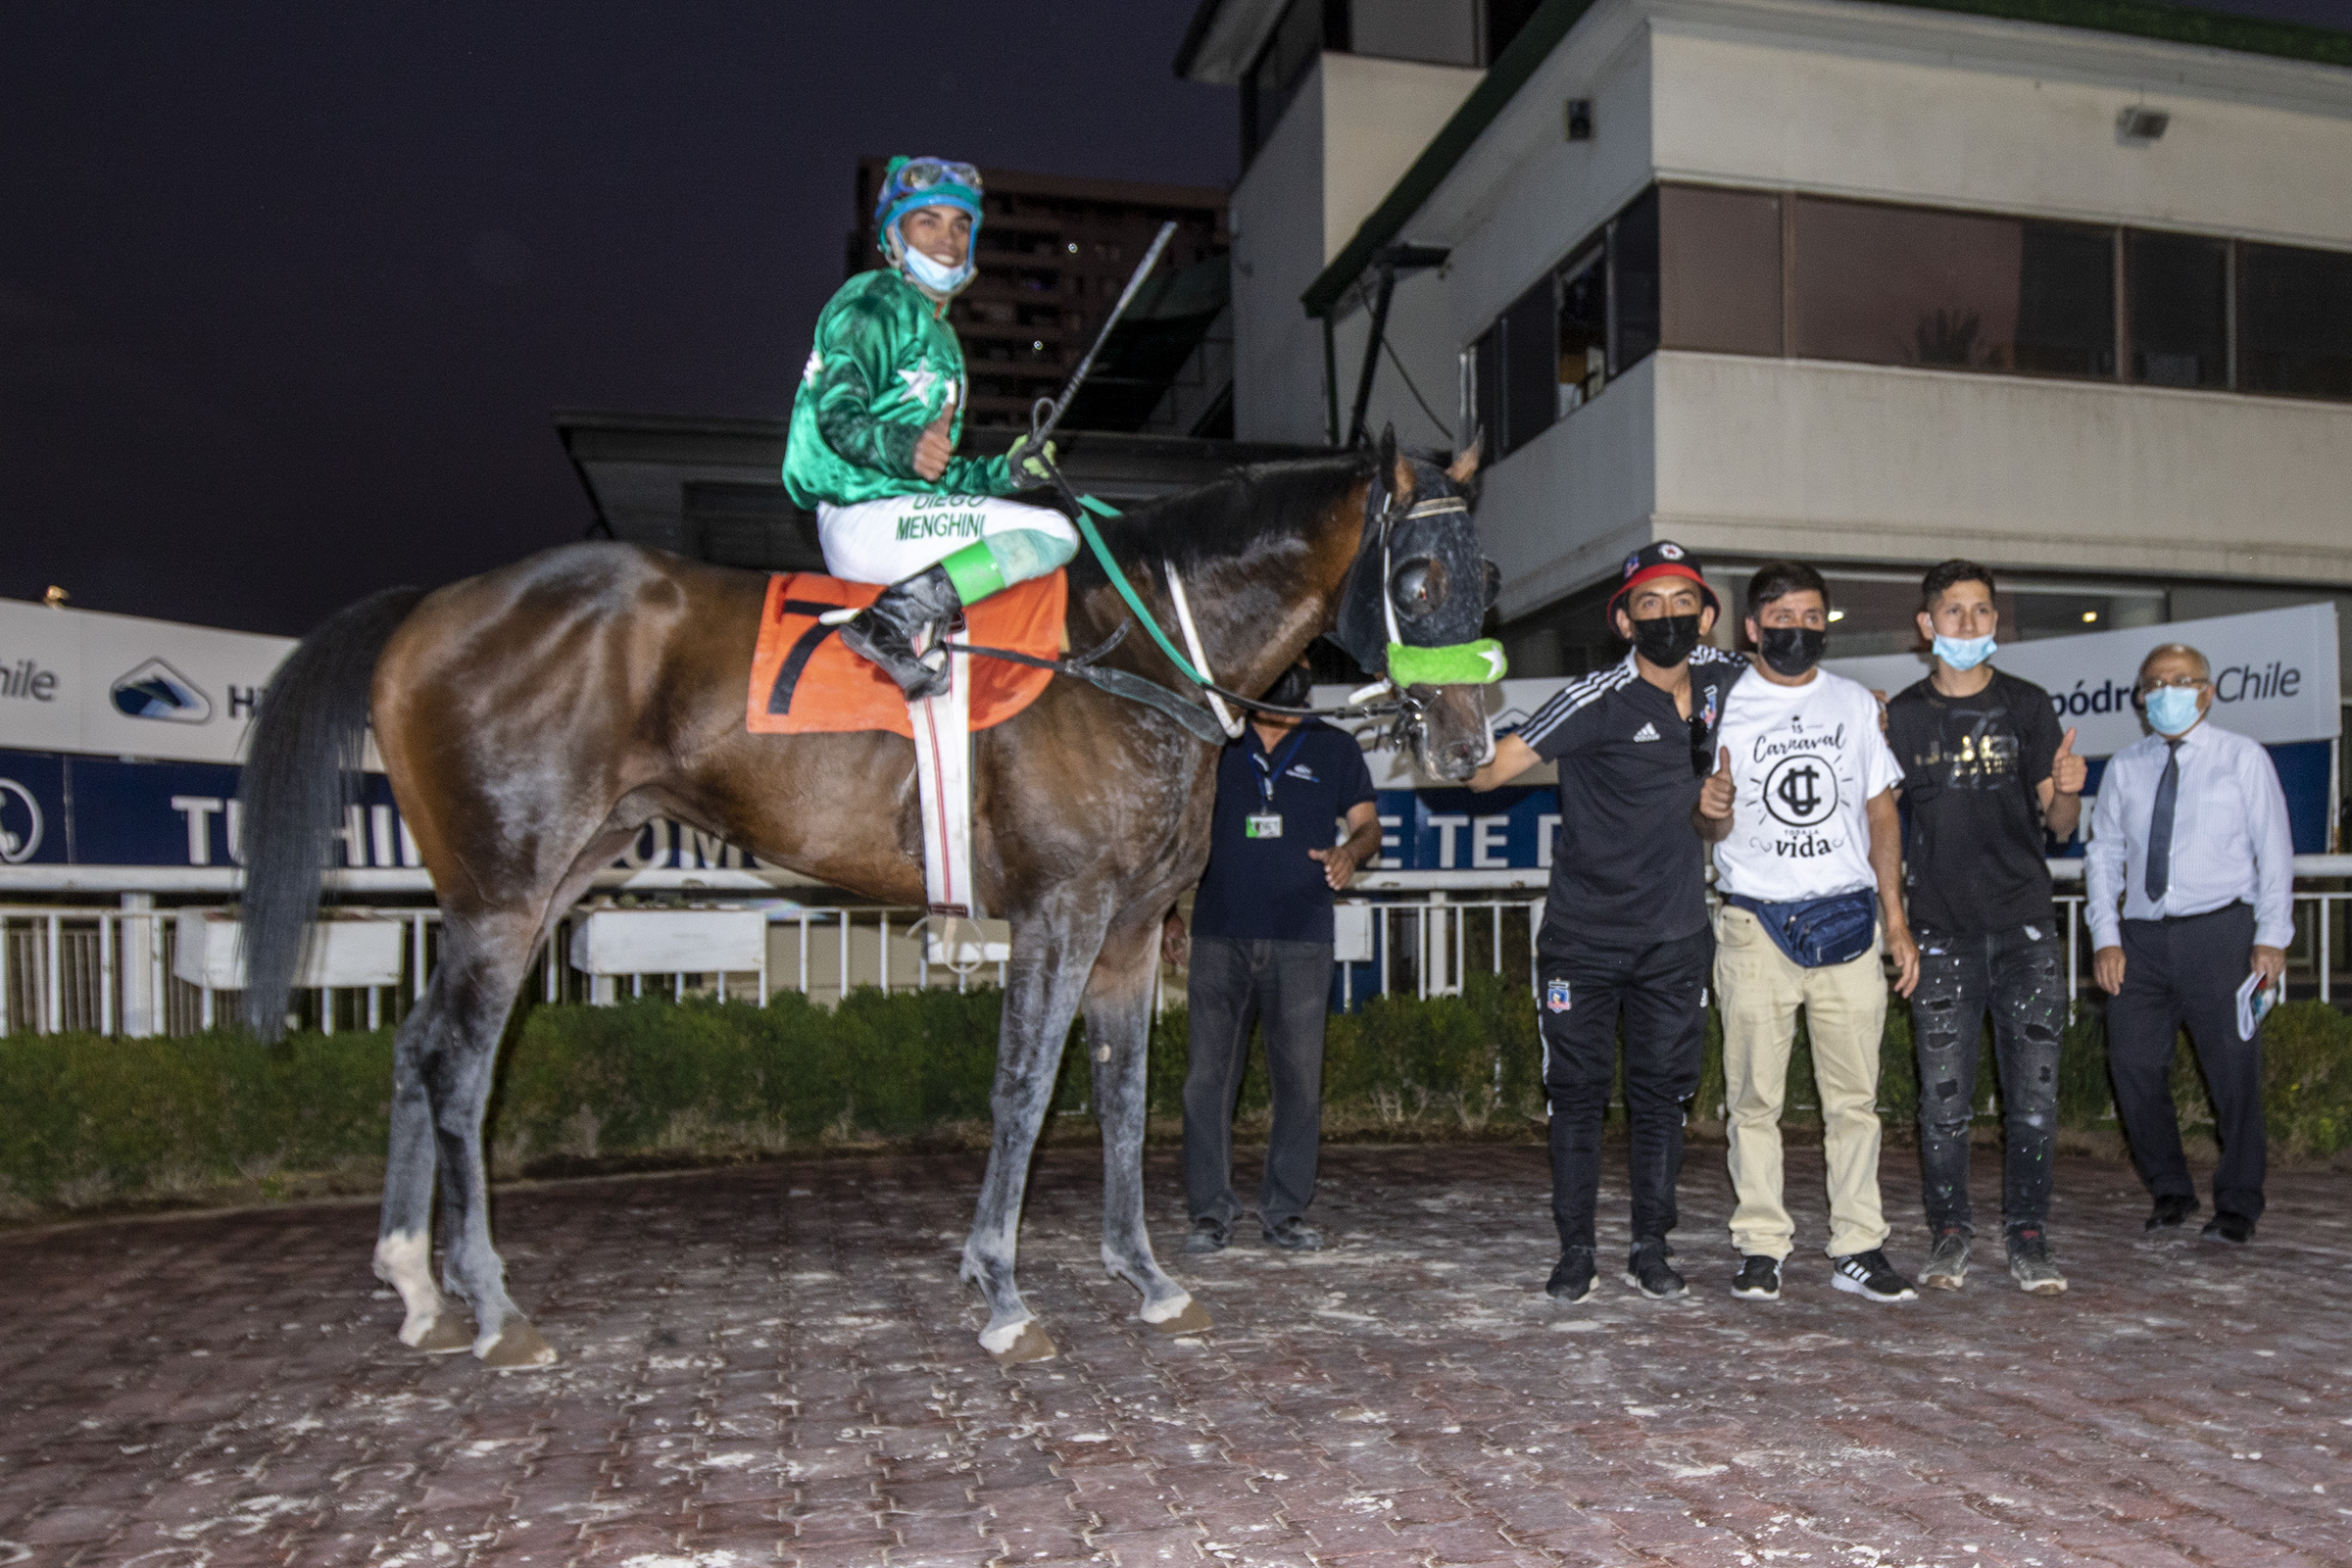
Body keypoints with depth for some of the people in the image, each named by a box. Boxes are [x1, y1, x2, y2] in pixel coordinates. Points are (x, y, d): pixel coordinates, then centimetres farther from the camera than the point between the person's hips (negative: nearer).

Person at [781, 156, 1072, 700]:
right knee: (1054, 534, -18)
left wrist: (1005, 472, 12)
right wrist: (904, 448, -36)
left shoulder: (938, 333, 28)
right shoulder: (874, 302, -1)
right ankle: (898, 617, -27)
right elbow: (837, 415, -17)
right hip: (864, 517, -10)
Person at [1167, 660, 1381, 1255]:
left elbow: (1368, 824, 7)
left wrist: (1350, 852, -16)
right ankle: (1211, 1209, 9)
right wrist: (1171, 913, 6)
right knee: (1208, 1075, -1)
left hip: (1301, 942, 0)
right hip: (1220, 937, 0)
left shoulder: (1334, 748, 10)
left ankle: (1286, 1210, 14)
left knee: (1299, 1078, 3)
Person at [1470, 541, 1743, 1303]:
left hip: (1676, 935, 4)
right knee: (1577, 1092, 3)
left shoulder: (1720, 676, 0)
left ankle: (1651, 1247, 20)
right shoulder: (1597, 699, -15)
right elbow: (1489, 770, -20)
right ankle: (1575, 1250, 14)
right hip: (1583, 935, -3)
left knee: (1661, 1093, 9)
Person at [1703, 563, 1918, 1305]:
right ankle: (1760, 1247, 9)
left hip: (1848, 921, 2)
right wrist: (1713, 811, -19)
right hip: (1756, 925, -2)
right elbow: (1712, 831, 6)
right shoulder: (1722, 707, 4)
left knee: (1855, 1097, 4)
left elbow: (1881, 815, 13)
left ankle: (1857, 1247, 13)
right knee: (1754, 1097, 0)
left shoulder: (1856, 703, 11)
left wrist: (1897, 923, 6)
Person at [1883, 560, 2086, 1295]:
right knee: (1944, 1100, 0)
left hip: (2026, 928, 1)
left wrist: (2067, 790, -15)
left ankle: (2028, 1239, 12)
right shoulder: (1901, 716, 5)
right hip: (1942, 931, 0)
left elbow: (2058, 826, 5)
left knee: (2034, 1095, 0)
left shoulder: (2027, 705, 7)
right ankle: (1949, 1233, 14)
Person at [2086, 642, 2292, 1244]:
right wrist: (2105, 937, 1)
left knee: (2234, 1071, 1)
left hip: (2220, 931, -3)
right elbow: (2104, 854, 11)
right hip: (2142, 936, 3)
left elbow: (2274, 852, 2)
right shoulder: (2124, 768, 11)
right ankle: (2170, 1193, 19)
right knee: (2134, 1064, 1)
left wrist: (2272, 937, -6)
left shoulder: (2243, 758, 4)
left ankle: (2238, 1205, 17)